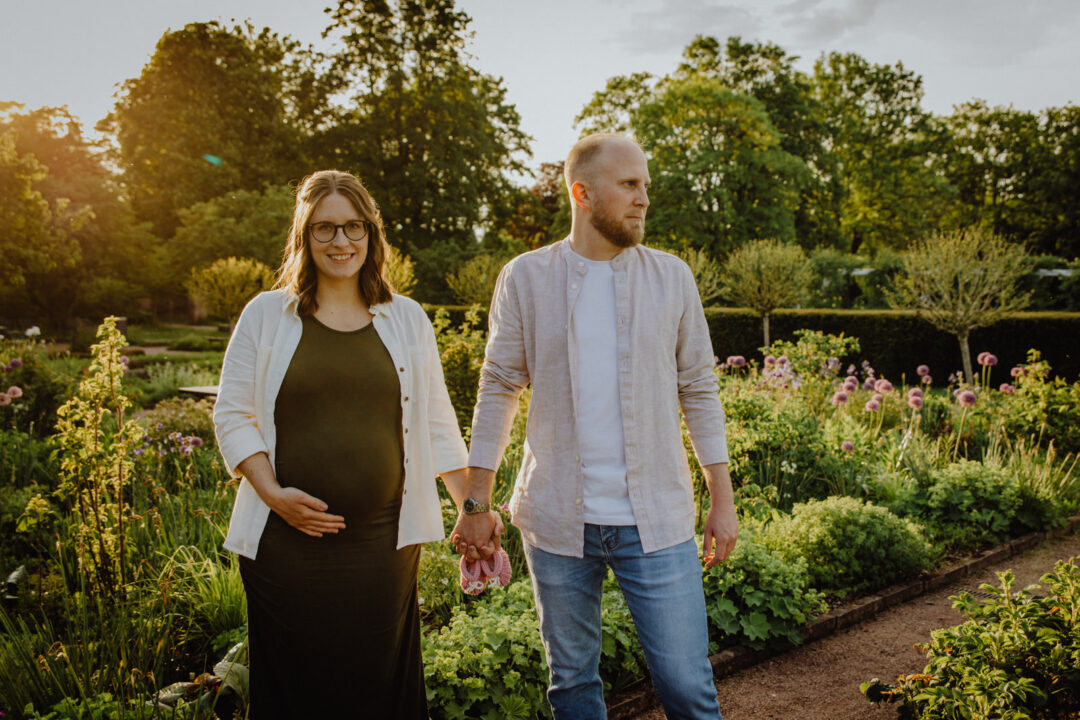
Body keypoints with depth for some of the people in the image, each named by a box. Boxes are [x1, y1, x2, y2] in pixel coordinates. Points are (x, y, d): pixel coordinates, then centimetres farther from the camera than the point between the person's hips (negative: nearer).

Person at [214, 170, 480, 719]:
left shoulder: (406, 319, 8)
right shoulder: (266, 314, 4)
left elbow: (436, 424, 12)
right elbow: (232, 415, 5)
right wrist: (272, 492, -9)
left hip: (382, 544, 1)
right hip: (286, 544, -1)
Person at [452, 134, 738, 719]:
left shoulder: (672, 277, 3)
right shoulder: (525, 278, 0)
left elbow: (699, 392, 6)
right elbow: (498, 391, 3)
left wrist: (723, 500, 4)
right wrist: (476, 503, 1)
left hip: (656, 520, 0)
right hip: (557, 518, 0)